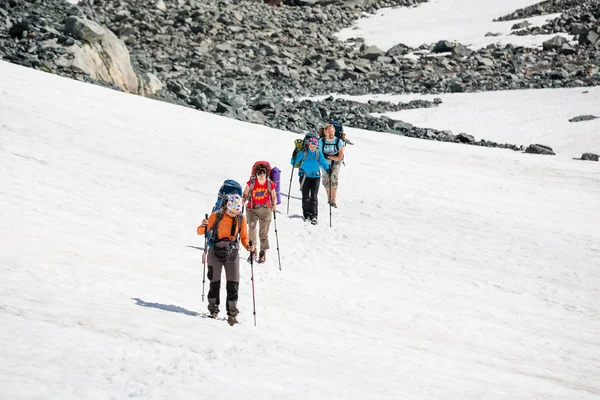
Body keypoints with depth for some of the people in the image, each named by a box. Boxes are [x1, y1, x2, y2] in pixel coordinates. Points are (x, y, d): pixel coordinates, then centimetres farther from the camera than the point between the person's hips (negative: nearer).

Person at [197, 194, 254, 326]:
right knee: (215, 283, 5)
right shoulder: (216, 216, -10)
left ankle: (232, 313, 7)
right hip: (216, 253, -1)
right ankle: (213, 310, 20)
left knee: (233, 285, -2)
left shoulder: (241, 218, -3)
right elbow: (201, 232, -6)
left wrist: (248, 246, -13)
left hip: (232, 255, 2)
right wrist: (203, 225, -28)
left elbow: (244, 237, 7)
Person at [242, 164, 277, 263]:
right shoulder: (251, 182, -5)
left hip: (265, 210, -1)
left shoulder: (270, 184, -4)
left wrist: (274, 205, -11)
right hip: (252, 209, 1)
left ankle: (263, 253, 12)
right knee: (251, 230, 1)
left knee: (263, 233, 0)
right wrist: (244, 200, -15)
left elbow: (274, 197, 6)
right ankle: (252, 251, 18)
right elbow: (245, 194, 5)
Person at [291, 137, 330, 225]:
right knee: (305, 197, 6)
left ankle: (314, 216, -9)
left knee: (314, 197, -7)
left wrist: (328, 170, -14)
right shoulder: (303, 153, -3)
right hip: (304, 177, 0)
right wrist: (293, 160, -25)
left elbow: (323, 163, 2)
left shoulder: (319, 153, 0)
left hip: (315, 176, 0)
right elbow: (294, 161, -4)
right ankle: (306, 214, 21)